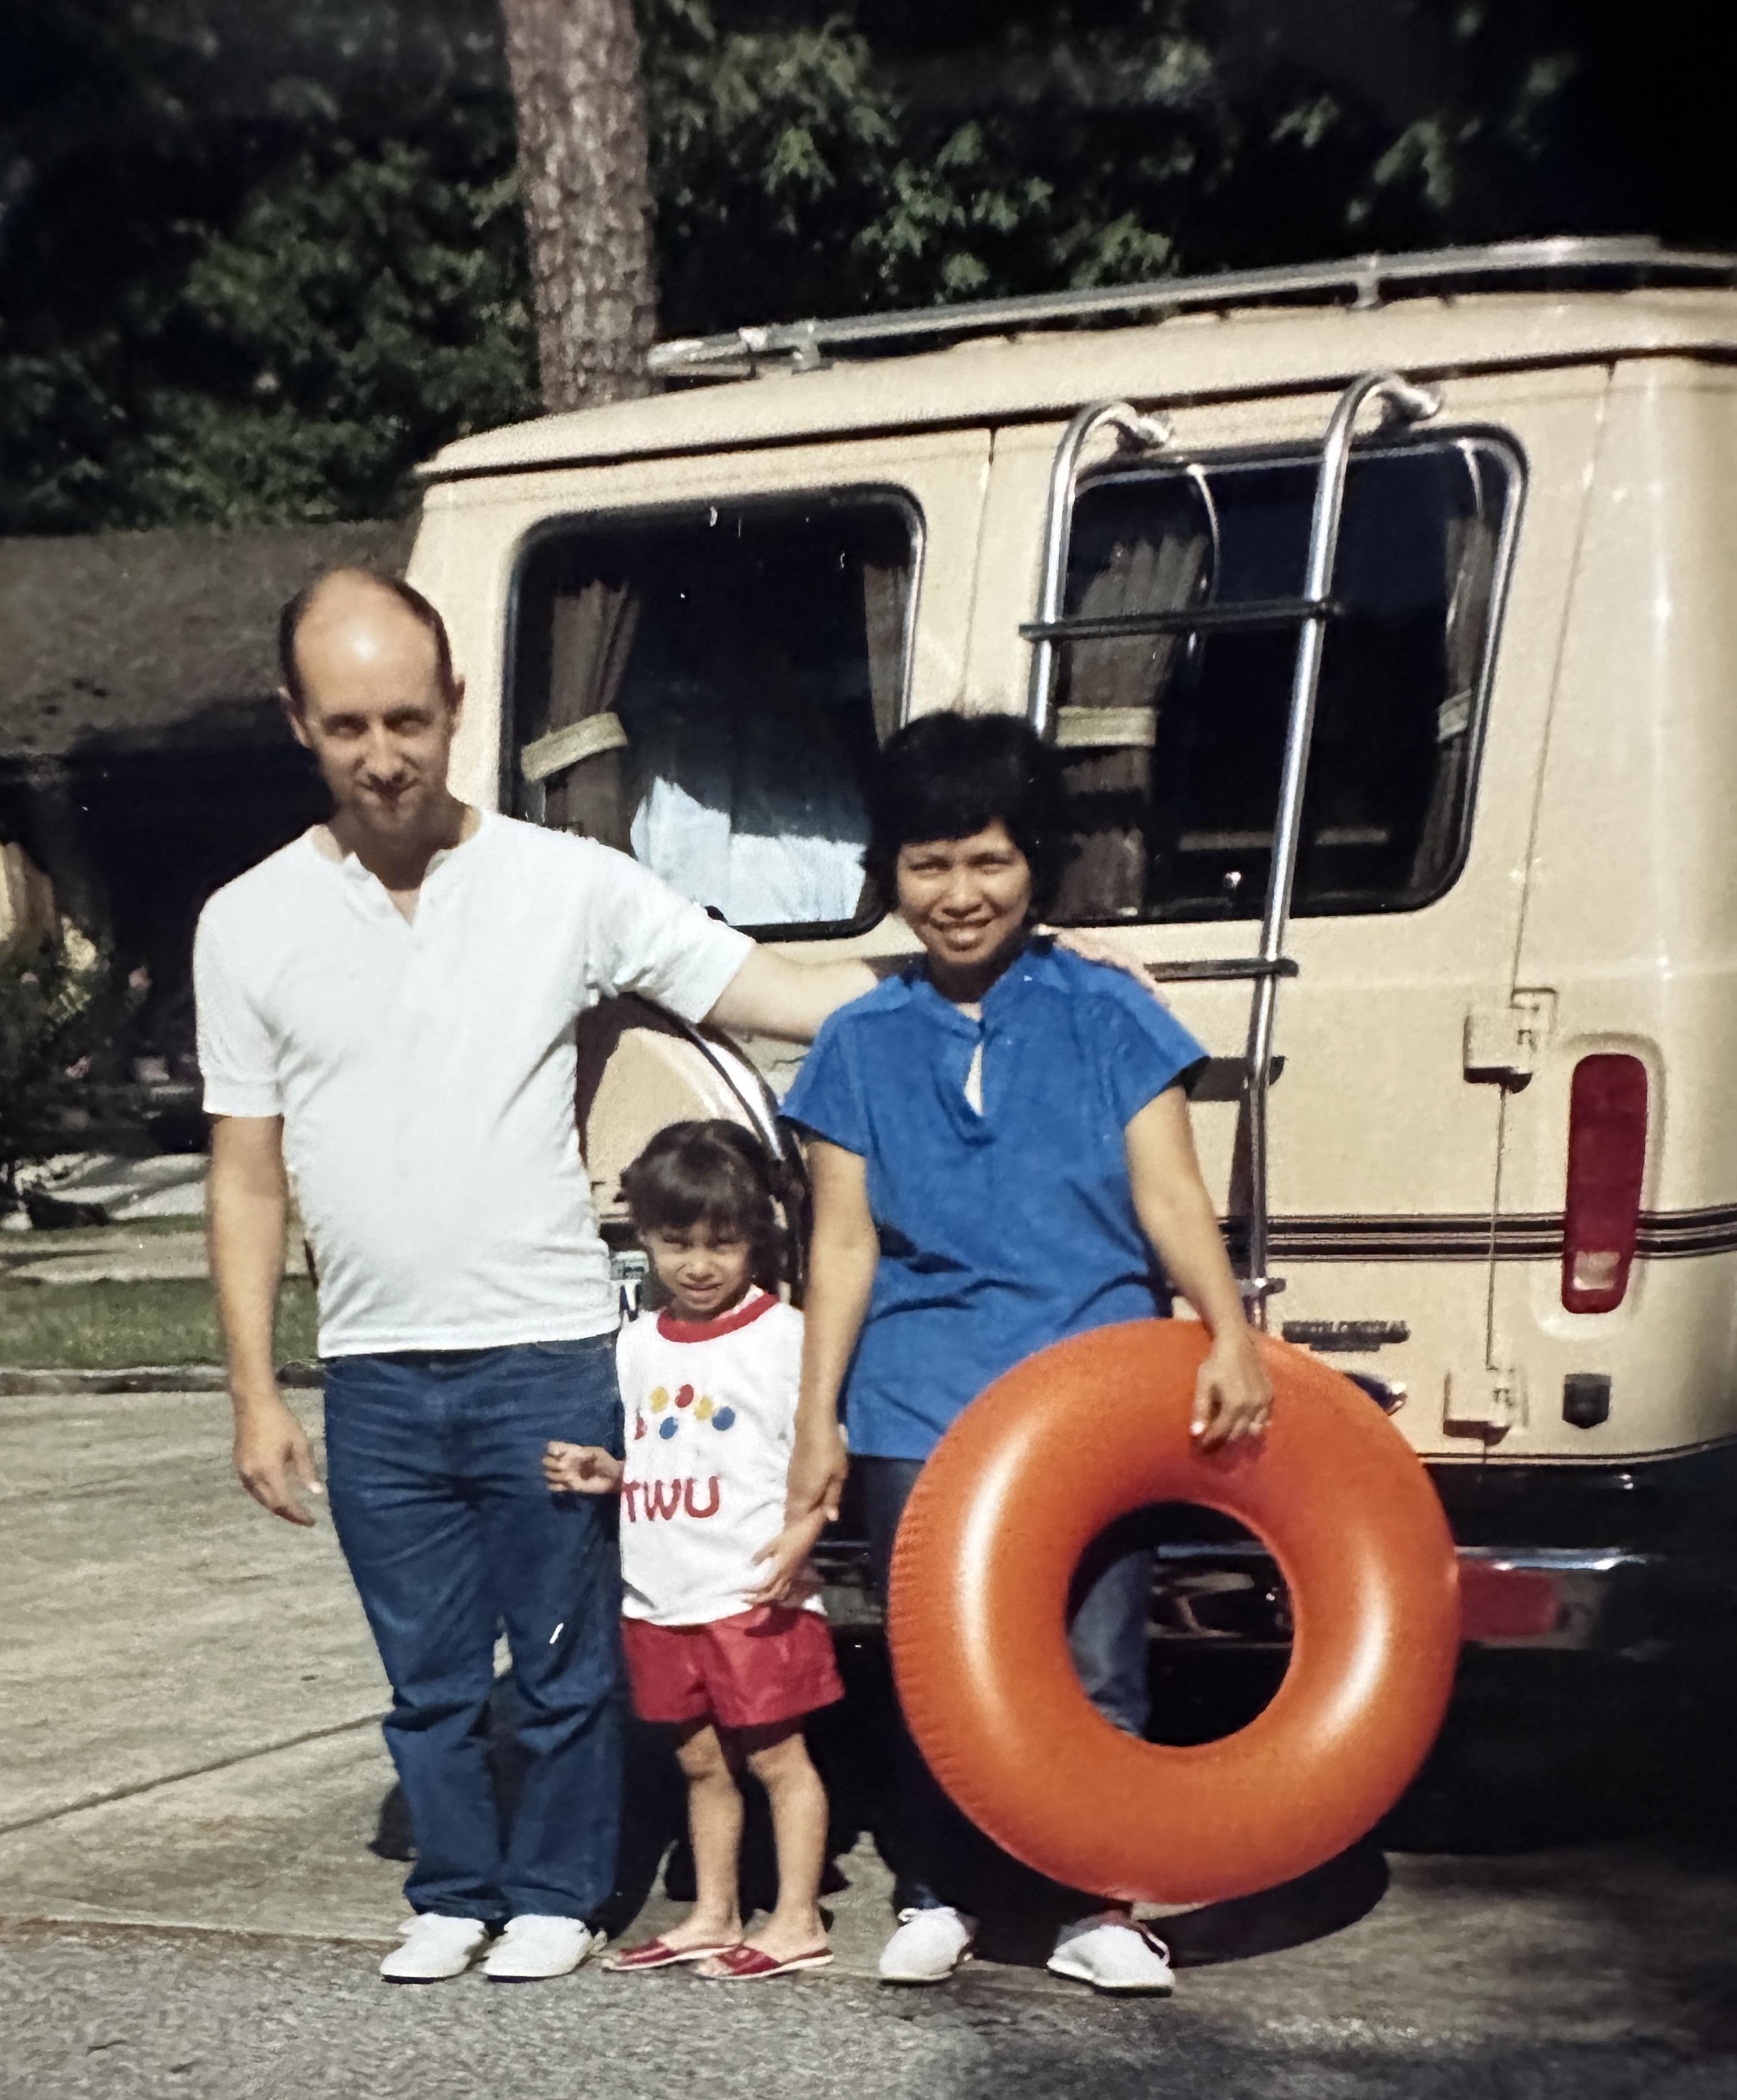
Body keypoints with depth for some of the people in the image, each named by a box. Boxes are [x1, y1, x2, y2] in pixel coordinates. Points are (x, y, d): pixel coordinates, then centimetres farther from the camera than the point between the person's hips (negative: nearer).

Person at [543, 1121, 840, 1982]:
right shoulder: (638, 1345, 11)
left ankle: (797, 1921, 7)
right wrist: (598, 1469, 1)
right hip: (660, 1597, 6)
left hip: (752, 1596, -6)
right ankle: (712, 1916, 23)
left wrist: (800, 1534, -23)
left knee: (775, 1752, 0)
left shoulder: (782, 1335, -7)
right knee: (701, 1760, 14)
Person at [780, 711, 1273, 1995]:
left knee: (1096, 1667, -2)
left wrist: (1230, 1329, -16)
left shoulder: (1106, 1018, 4)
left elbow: (1169, 1196, 0)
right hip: (920, 1407, 2)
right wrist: (817, 1420, 7)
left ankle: (1096, 1910, 12)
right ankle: (936, 1897, 22)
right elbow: (844, 1243, 10)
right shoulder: (862, 1045, 9)